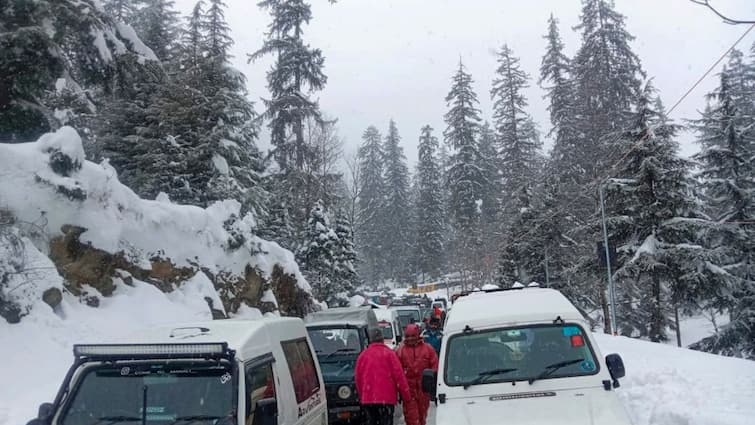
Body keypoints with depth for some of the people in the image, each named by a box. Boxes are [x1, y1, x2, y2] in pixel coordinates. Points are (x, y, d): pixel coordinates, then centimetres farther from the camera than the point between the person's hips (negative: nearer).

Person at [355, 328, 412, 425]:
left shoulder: (363, 355, 5)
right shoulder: (389, 353, -5)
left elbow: (358, 377, 9)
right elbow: (399, 375, -7)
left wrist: (361, 395, 21)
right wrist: (406, 394, 1)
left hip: (367, 398, 3)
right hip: (386, 398, -3)